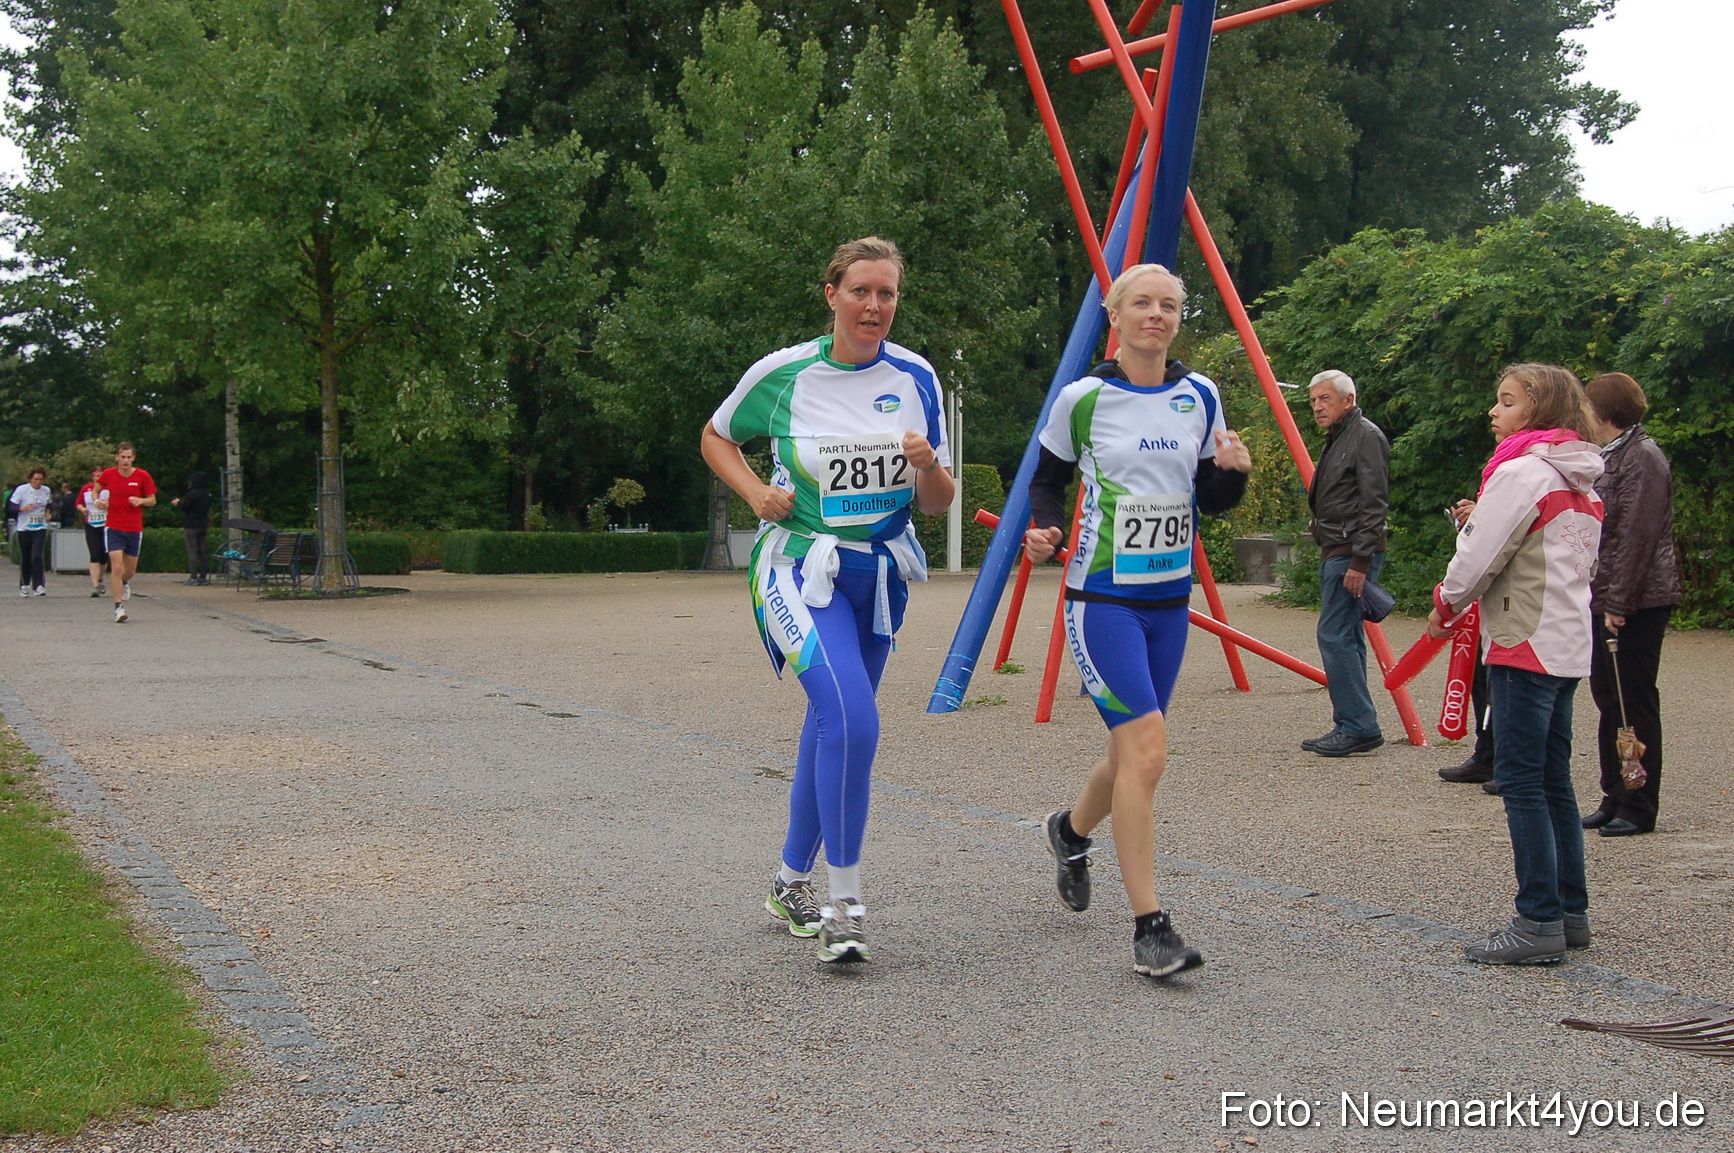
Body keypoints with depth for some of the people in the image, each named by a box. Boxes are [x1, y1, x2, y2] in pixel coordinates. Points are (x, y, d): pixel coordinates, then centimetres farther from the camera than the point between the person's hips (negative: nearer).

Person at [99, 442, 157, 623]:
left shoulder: (142, 476, -4)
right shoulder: (108, 474, -2)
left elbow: (152, 500, 3)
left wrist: (141, 500, -17)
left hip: (135, 529, 1)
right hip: (114, 528, -1)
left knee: (130, 570, 12)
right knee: (116, 567, -13)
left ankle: (124, 582, 49)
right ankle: (119, 607, -9)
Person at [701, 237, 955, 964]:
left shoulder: (914, 378, 1)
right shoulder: (783, 374, -7)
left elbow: (938, 505, 4)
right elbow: (716, 437, 10)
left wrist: (929, 466, -19)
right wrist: (756, 492, -7)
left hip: (879, 573, 5)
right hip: (801, 568, -5)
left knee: (832, 725, 14)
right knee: (853, 721, -23)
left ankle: (792, 883, 32)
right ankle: (843, 903, -15)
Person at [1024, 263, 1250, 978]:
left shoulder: (1199, 397, 6)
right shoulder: (1082, 398, -4)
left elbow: (1212, 501, 11)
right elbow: (1048, 481, 8)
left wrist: (1233, 471, -10)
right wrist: (1044, 532, -12)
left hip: (1169, 598, 5)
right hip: (1102, 598, -5)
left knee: (1134, 755, 16)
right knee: (1146, 750, -17)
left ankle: (1069, 830, 48)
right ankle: (1149, 928, -10)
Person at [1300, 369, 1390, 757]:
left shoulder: (1366, 436, -10)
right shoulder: (1336, 439, 20)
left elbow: (1374, 503, -17)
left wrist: (1360, 560, -22)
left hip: (1353, 554, -10)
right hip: (1335, 552, 10)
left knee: (1335, 635, -12)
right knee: (1345, 638, 10)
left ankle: (1359, 727, -9)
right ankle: (1351, 727, 14)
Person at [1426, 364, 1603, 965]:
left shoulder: (1521, 471, -13)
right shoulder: (1583, 481, 14)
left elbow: (1481, 556, -13)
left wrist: (1445, 606, 5)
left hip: (1525, 643, -9)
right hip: (1568, 643, 9)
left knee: (1521, 780, -7)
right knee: (1553, 779, 14)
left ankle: (1539, 921, -8)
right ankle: (1570, 911, 19)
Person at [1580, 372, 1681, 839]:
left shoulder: (1642, 458, -14)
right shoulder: (1612, 456, 16)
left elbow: (1636, 537, -20)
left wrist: (1618, 602, -22)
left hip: (1636, 604, -10)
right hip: (1607, 600, 10)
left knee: (1634, 704, -4)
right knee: (1608, 700, 13)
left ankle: (1637, 809, 3)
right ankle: (1615, 798, 21)